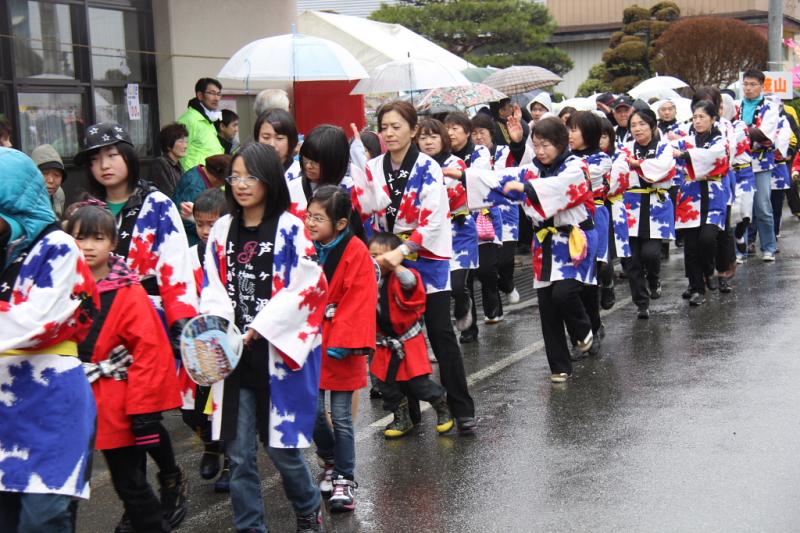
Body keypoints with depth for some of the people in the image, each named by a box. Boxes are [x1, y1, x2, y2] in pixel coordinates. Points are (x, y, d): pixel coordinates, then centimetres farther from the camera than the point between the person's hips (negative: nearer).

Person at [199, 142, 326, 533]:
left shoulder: (290, 229, -6)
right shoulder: (222, 230, 7)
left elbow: (306, 288, -10)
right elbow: (213, 286, 8)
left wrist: (259, 328, -15)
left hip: (279, 352, -3)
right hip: (234, 354, 4)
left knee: (282, 449, 6)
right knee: (239, 455, 4)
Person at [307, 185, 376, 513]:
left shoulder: (355, 252, -13)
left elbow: (359, 302, -15)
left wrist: (343, 342, -18)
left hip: (339, 347, -4)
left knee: (341, 417, 4)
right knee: (312, 412, 7)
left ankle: (344, 479, 18)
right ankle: (331, 462, 33)